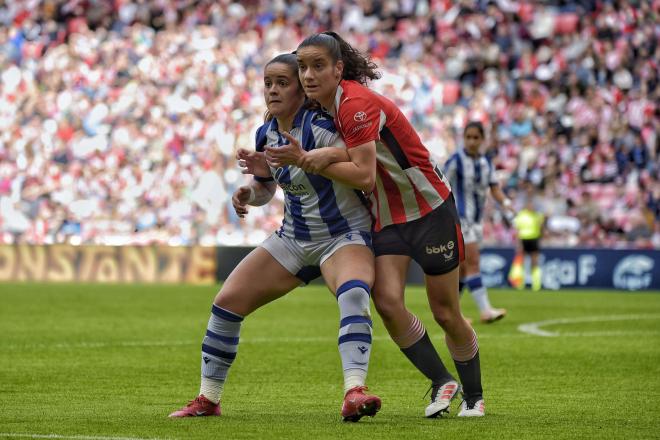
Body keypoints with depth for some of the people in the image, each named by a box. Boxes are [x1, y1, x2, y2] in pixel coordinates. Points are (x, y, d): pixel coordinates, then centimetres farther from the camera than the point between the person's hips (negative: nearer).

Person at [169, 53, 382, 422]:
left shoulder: (318, 125, -21)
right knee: (227, 302, 1)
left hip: (345, 235, -7)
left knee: (353, 292, -39)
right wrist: (248, 193, -7)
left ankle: (354, 394, -50)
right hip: (295, 237, 7)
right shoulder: (266, 135, 0)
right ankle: (208, 399, 15)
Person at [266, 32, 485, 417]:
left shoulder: (355, 103, -23)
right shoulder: (325, 107, 2)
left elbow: (363, 173, -25)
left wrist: (310, 161, -27)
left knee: (446, 314, 2)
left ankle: (474, 396, 22)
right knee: (387, 302, -13)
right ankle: (442, 382, 4)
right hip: (387, 218, 7)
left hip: (430, 208, -7)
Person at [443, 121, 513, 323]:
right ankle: (485, 310, -22)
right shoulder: (456, 160, -9)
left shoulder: (485, 163, 10)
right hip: (460, 217, -7)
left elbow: (494, 189, 7)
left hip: (475, 221, 7)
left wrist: (505, 202, -12)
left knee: (464, 268, 11)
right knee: (473, 263, -16)